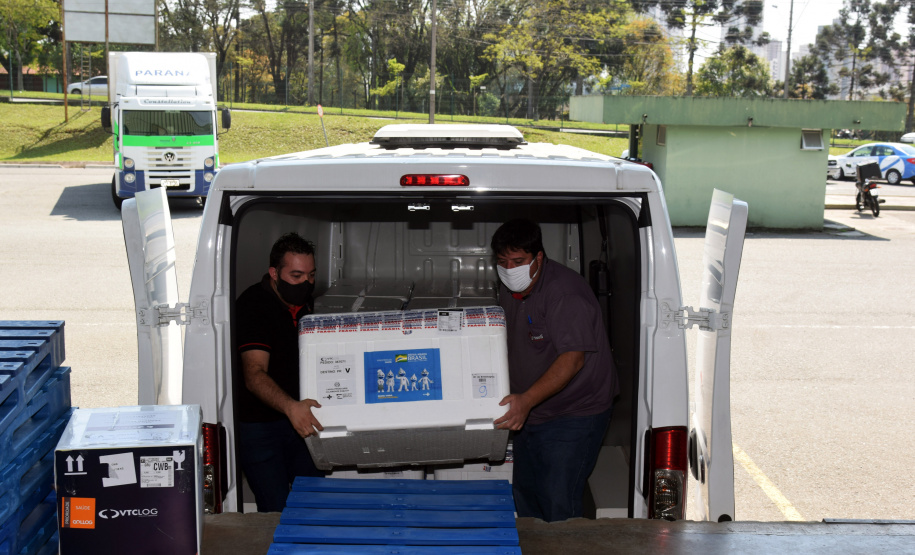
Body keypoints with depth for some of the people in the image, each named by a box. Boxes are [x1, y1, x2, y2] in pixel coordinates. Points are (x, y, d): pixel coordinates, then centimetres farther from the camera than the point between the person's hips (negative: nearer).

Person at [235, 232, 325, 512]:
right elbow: (254, 374, -30)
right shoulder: (253, 305, -18)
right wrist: (290, 406, -46)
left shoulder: (306, 302, 5)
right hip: (260, 423, -6)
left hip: (300, 416, 6)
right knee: (277, 512, -7)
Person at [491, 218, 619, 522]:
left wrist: (526, 400, -37)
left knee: (557, 503, -9)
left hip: (575, 414, -8)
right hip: (530, 413, 8)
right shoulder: (510, 289, 6)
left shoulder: (564, 291, -22)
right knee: (523, 493, 14)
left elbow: (573, 359, -28)